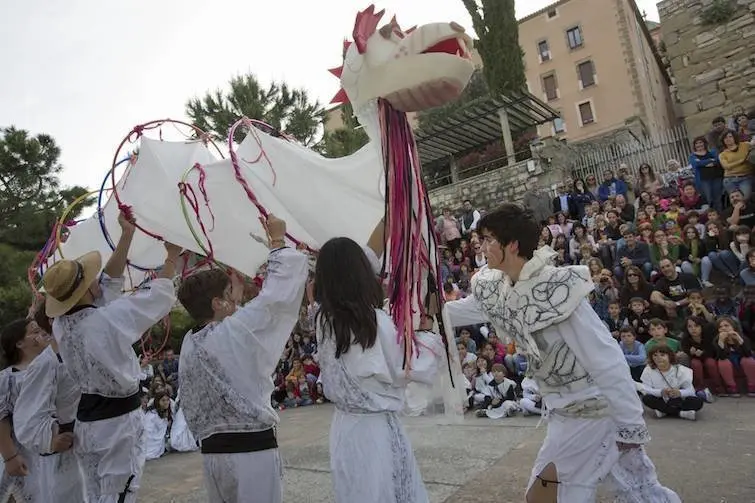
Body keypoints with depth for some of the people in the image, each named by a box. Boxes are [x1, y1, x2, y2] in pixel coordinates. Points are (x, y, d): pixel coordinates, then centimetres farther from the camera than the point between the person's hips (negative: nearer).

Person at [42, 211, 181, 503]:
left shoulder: (61, 325, 0)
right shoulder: (108, 319, -24)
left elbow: (109, 283, 7)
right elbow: (158, 297, -14)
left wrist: (126, 235, 7)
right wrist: (172, 258, 0)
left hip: (87, 421, 8)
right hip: (118, 422, -8)